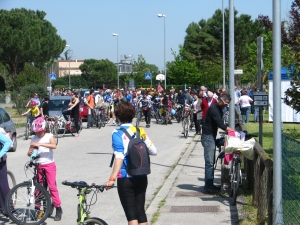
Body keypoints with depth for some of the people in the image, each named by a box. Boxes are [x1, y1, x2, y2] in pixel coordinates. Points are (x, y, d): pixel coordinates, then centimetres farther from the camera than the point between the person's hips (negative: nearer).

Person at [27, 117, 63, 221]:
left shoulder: (49, 136, -4)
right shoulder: (34, 139, 5)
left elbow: (54, 146, -25)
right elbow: (29, 153, 3)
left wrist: (40, 144, -31)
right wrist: (30, 152, -22)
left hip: (49, 164, -4)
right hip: (38, 165, 4)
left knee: (52, 186, -8)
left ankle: (58, 209, -3)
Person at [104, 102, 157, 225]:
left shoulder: (117, 133, -11)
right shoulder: (140, 131, 2)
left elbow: (119, 157, -21)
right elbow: (153, 151, 4)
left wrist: (112, 178, -25)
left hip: (125, 179, -4)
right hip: (141, 177, 4)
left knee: (131, 213, 1)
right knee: (140, 210, 13)